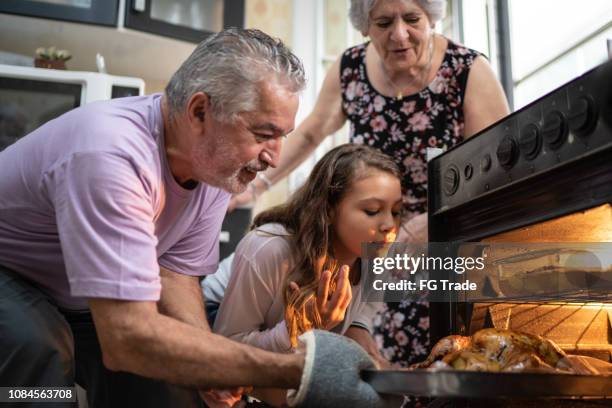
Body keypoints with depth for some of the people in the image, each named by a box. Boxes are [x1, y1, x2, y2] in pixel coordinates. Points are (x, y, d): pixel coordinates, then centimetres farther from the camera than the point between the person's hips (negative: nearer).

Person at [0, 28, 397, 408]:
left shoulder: (218, 160, -14)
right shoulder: (113, 157, -39)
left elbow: (175, 269, -7)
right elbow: (127, 338, -44)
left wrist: (209, 366, -25)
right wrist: (295, 370, -44)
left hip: (79, 301, 6)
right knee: (39, 347, -35)